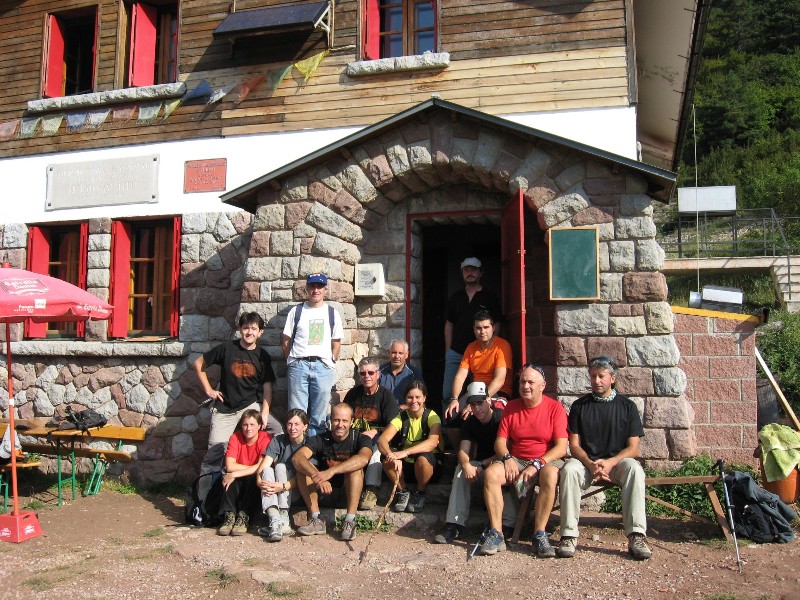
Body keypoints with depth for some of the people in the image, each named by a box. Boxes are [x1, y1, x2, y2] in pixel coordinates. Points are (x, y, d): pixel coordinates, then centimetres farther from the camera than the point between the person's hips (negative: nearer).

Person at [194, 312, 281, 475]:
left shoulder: (262, 356, 1)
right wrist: (209, 390, 1)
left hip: (251, 405, 1)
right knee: (216, 449, -2)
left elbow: (267, 386, 0)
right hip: (225, 408, -1)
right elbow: (198, 364, 5)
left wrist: (265, 412, -13)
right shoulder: (226, 349, -4)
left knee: (277, 430, -20)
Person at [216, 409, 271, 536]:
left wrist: (235, 474, -30)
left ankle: (243, 517, -28)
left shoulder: (265, 439, -16)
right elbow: (229, 466, -19)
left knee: (253, 477, -33)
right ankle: (229, 515, -26)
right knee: (228, 476, -28)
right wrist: (254, 468, -22)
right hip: (238, 483, 2)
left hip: (255, 482, -2)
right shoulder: (235, 437, -9)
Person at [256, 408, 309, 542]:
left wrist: (283, 486, -32)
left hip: (296, 490, -3)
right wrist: (259, 481, -33)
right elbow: (263, 466, -11)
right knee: (267, 470, -26)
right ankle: (275, 521, -43)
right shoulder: (278, 441, 1)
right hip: (276, 491, 3)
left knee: (280, 467, -26)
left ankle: (283, 521, -33)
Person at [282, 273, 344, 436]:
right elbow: (285, 341, 8)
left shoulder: (332, 313, 9)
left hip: (323, 367, 1)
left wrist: (331, 364, 5)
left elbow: (336, 343, 11)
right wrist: (292, 362, 4)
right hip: (298, 366, 0)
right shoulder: (296, 311, 7)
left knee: (319, 414, 4)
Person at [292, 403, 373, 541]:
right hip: (326, 492, 3)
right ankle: (316, 520, -21)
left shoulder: (360, 438, -8)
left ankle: (350, 522, -31)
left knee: (355, 467, -29)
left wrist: (331, 471, -44)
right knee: (304, 467, -18)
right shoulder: (320, 439, -3)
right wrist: (316, 477, -41)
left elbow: (363, 458, -33)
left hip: (350, 492, -2)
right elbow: (297, 457, -22)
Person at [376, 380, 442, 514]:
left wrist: (405, 452, -44)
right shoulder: (401, 418, -5)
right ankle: (404, 492, -4)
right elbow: (382, 440, -19)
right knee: (387, 457, -26)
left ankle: (420, 494, -8)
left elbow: (432, 442, -33)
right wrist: (392, 455, -41)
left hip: (429, 467, -2)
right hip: (406, 466, 3)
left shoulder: (432, 417, -13)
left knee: (422, 458, -36)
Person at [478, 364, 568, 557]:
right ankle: (496, 534, -22)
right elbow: (500, 441, 6)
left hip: (547, 461, -3)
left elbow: (561, 447, -10)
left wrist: (537, 464, -21)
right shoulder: (511, 407, 7)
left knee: (550, 475, -37)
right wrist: (507, 458, -16)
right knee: (491, 473, -24)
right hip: (516, 460, 3)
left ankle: (539, 536, -28)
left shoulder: (555, 407, -4)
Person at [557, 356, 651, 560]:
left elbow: (633, 448, 0)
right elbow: (574, 445, 3)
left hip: (617, 461, 0)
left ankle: (636, 536, -33)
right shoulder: (580, 406, 8)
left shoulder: (627, 406, 7)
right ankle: (569, 535, -32)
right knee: (569, 469, -32)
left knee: (634, 469, -33)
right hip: (586, 461, 0)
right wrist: (590, 465, -18)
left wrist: (610, 463, -18)